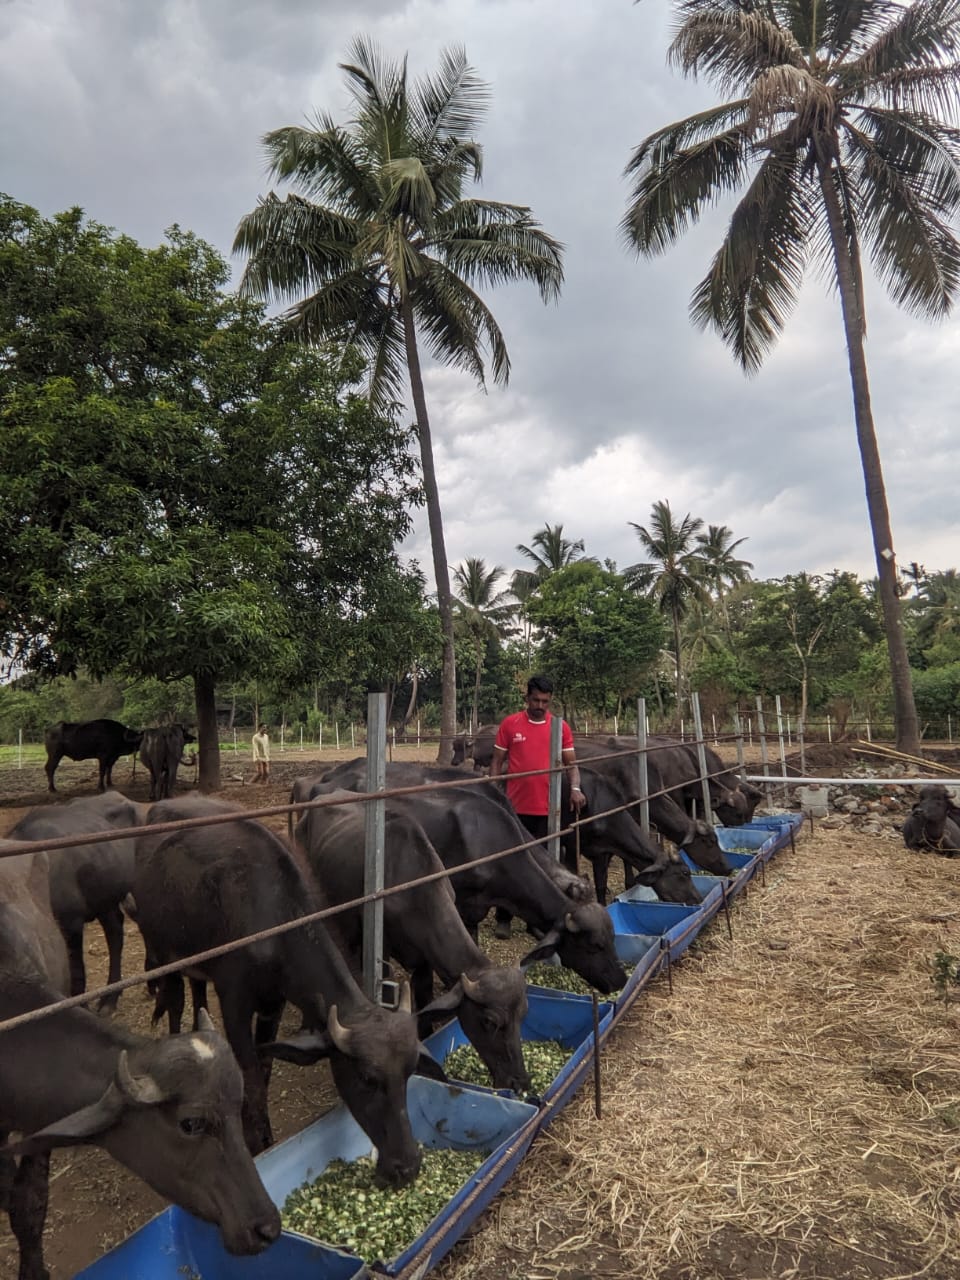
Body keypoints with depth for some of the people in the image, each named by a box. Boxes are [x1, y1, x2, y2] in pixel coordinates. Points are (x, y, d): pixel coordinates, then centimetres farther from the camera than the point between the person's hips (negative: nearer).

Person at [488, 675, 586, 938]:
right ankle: (503, 918, 18)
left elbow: (571, 763, 5)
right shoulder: (509, 724, -2)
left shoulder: (561, 727, 1)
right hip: (515, 807, -1)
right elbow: (497, 763, 3)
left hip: (547, 809, 1)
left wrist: (575, 788, -13)